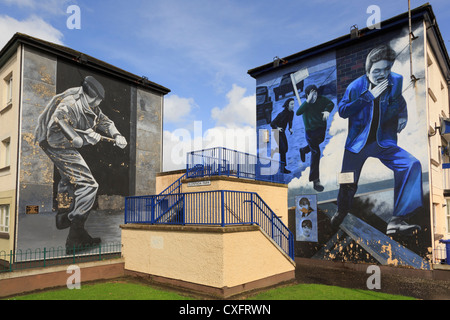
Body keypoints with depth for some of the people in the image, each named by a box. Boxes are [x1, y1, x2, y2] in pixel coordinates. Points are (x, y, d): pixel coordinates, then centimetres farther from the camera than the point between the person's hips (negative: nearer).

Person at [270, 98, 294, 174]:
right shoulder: (282, 114, -25)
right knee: (283, 149, -13)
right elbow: (272, 123, -22)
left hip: (282, 132, 8)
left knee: (285, 149, 8)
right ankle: (283, 168, -7)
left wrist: (290, 128, 0)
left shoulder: (291, 113, -3)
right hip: (276, 133, -8)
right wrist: (277, 128, -38)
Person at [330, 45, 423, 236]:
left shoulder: (396, 81, 0)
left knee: (411, 165, -24)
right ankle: (341, 212, 39)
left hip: (383, 142, 2)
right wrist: (369, 96, -21)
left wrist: (402, 115, 7)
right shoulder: (356, 86, -8)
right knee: (348, 185, 3)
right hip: (357, 143, -2)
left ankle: (397, 221, -25)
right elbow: (342, 111, -16)